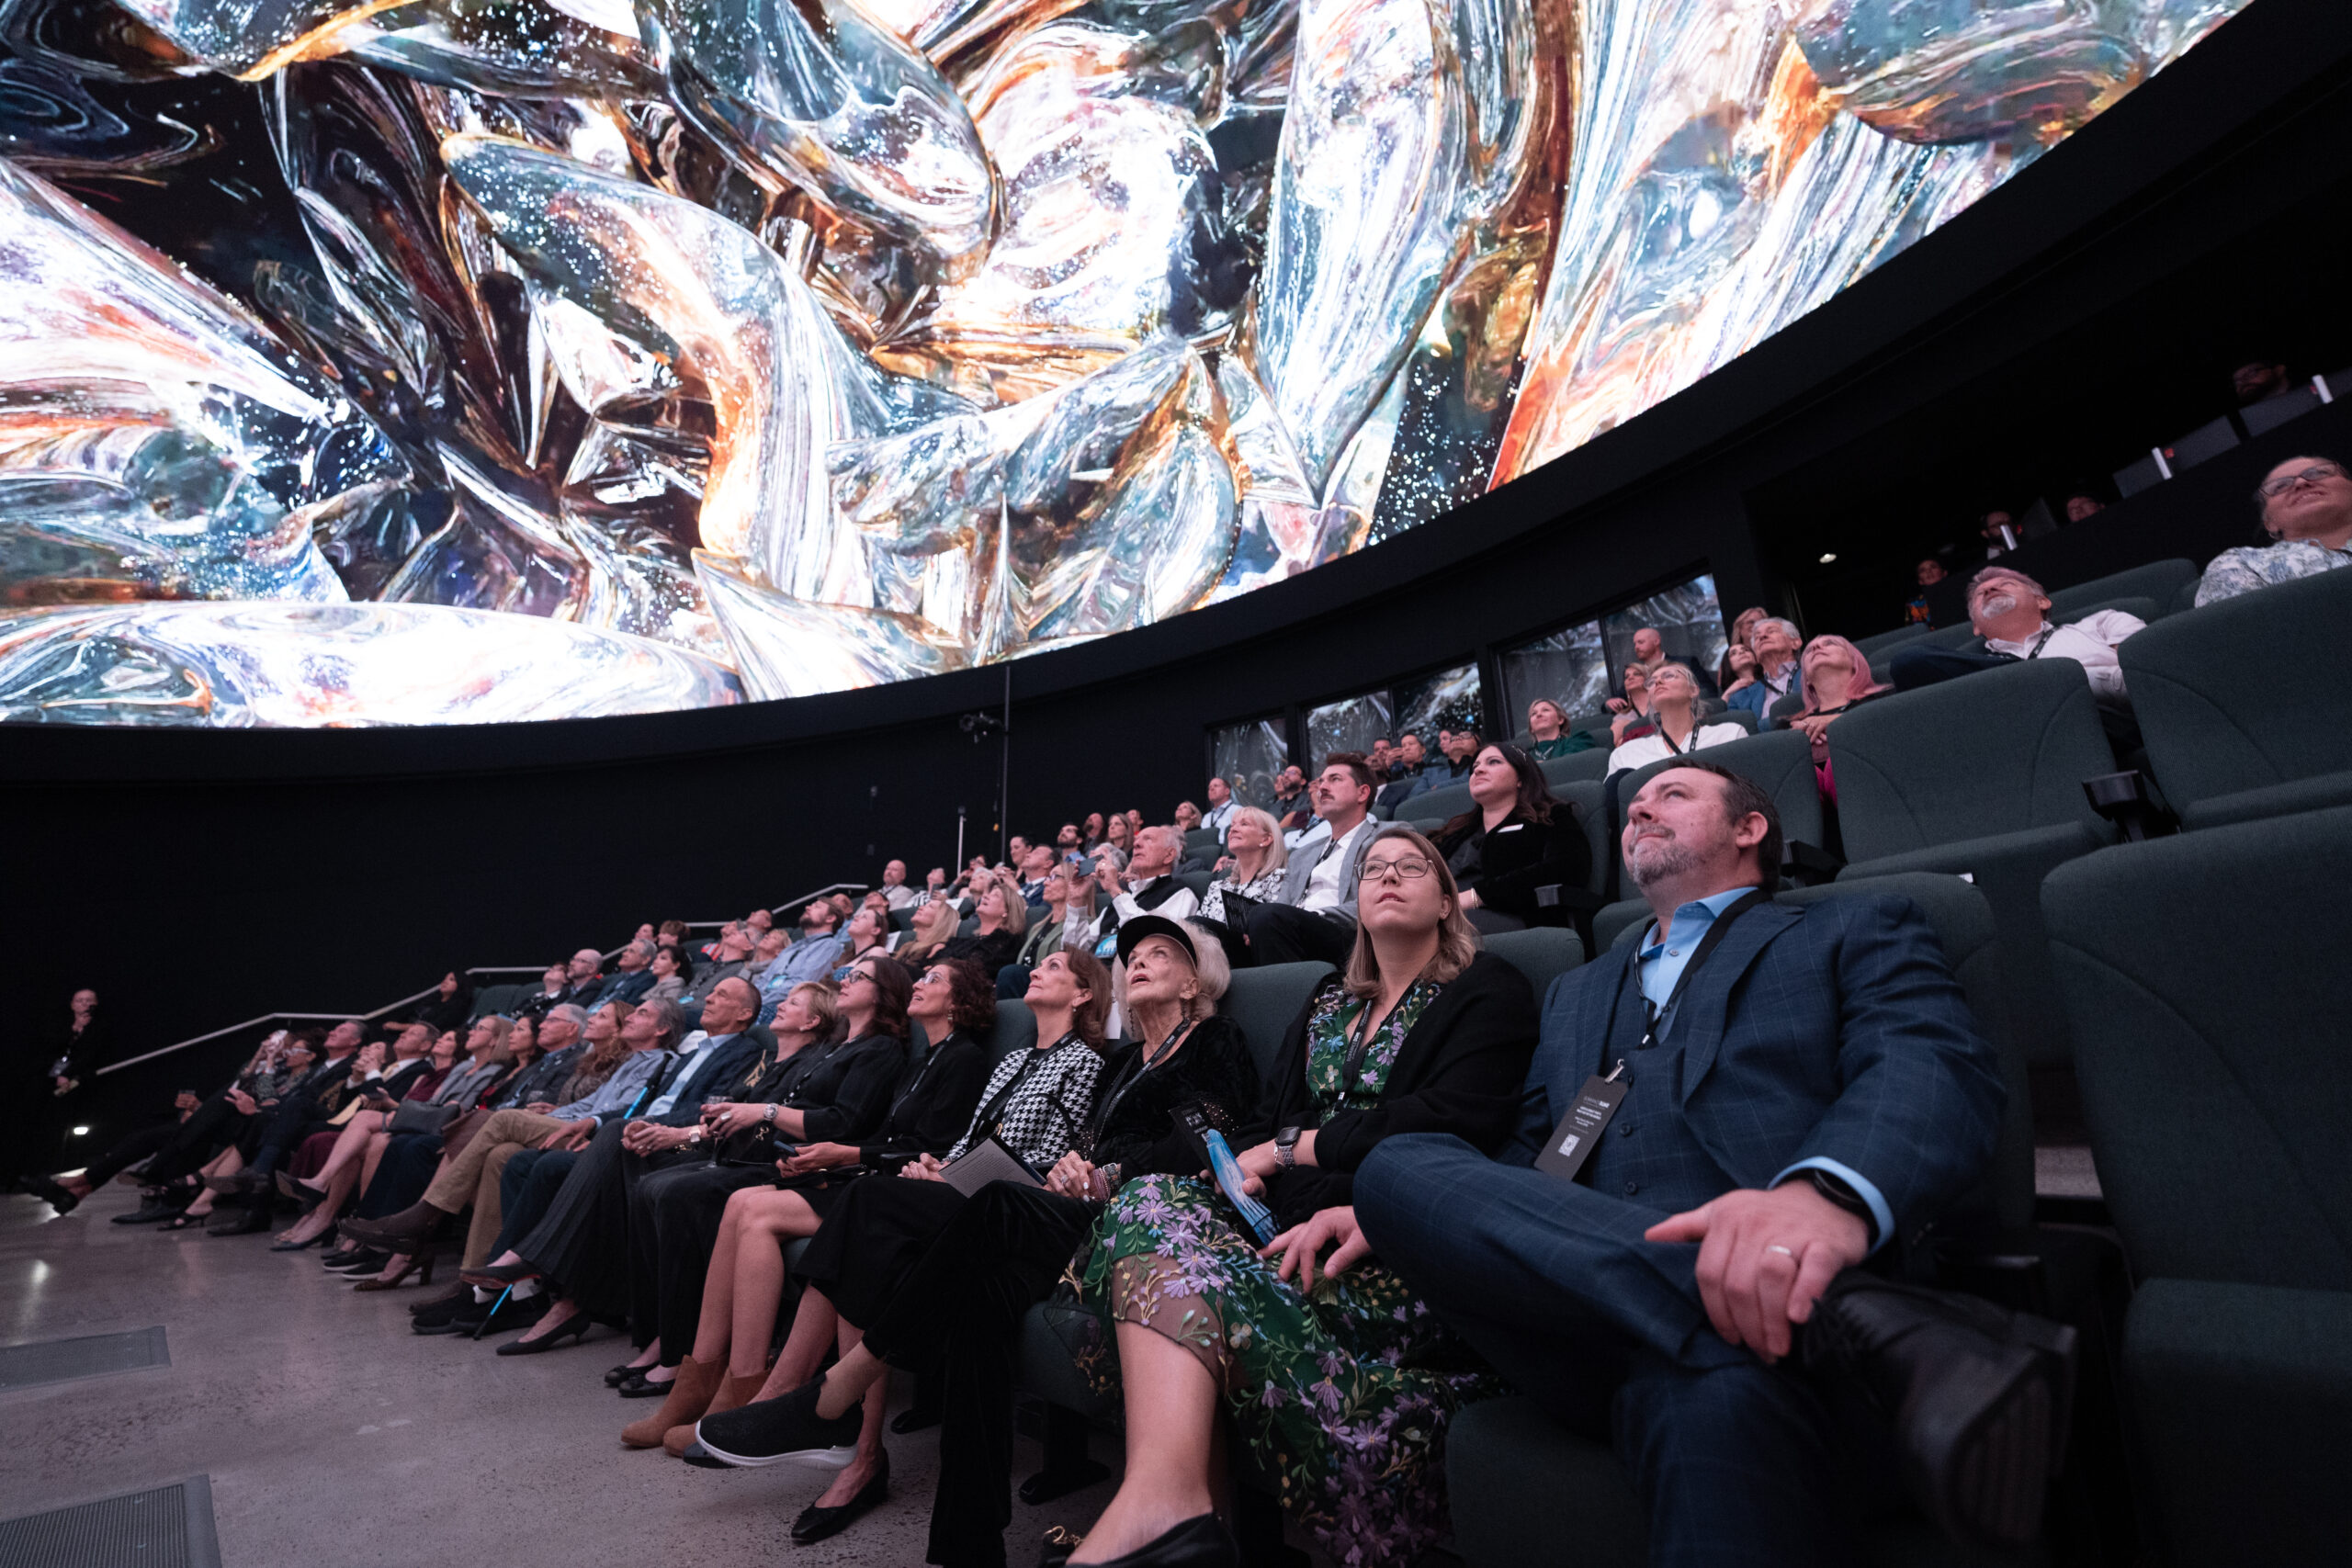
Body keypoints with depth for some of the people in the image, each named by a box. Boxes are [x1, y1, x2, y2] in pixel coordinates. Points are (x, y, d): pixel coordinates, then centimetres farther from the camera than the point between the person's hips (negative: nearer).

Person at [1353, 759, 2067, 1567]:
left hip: (1763, 1307, -7)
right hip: (1584, 1312, 8)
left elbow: (1936, 1067, -4)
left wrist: (1829, 1193, -28)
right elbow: (1529, 1155, 28)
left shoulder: (1854, 935, 17)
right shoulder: (1576, 994, 32)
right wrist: (1400, 1216, 7)